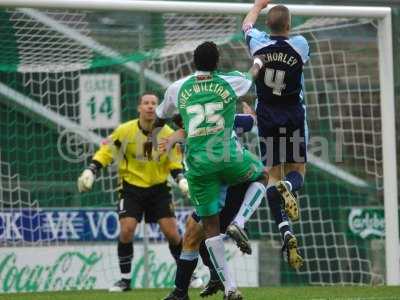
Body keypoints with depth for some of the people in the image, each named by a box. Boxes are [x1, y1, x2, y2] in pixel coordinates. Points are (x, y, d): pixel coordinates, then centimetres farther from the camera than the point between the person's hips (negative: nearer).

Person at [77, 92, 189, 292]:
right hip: (131, 187, -1)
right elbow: (106, 152, -3)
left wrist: (182, 180, -11)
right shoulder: (125, 131, -11)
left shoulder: (168, 134, -6)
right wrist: (90, 171, -13)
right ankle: (125, 279, 0)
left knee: (172, 233, -4)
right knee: (126, 230, -15)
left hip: (158, 188, 1)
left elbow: (175, 163, 5)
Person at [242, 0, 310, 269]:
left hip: (268, 116, 1)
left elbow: (247, 24, 15)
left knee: (273, 175, 5)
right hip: (294, 115, -1)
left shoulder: (258, 43, -9)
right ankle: (289, 187, -30)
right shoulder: (300, 45, -12)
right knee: (297, 171, 10)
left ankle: (285, 230, -16)